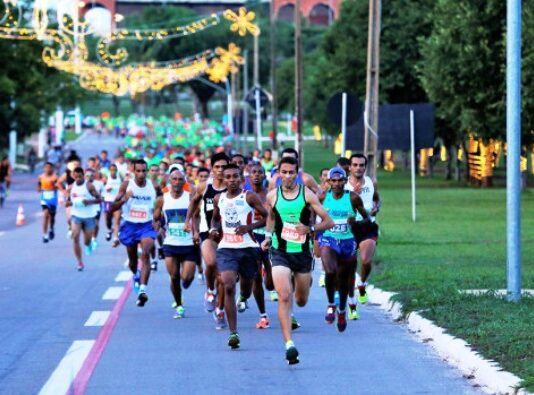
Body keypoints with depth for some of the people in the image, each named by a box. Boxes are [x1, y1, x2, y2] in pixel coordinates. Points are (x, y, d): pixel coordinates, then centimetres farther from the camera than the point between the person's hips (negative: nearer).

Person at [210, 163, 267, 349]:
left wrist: (249, 227, -17)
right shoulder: (219, 199, 9)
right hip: (226, 248, 1)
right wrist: (214, 229, 5)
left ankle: (243, 297, 54)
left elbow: (267, 217, -4)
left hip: (247, 248, -1)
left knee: (246, 292, 12)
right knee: (228, 287, -17)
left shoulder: (249, 197, -3)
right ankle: (233, 332, -18)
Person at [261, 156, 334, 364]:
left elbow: (329, 222, -3)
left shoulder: (307, 195, -5)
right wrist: (268, 236, 11)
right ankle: (289, 344, -23)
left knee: (301, 301, 15)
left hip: (302, 253, 1)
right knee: (284, 296, -20)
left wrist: (310, 229, -18)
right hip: (280, 253, -1)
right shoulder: (272, 196, 1)